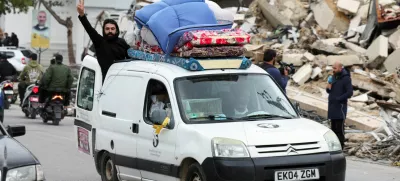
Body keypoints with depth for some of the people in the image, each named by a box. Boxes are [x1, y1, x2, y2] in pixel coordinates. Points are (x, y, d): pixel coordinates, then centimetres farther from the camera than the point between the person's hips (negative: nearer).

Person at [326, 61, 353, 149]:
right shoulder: (334, 77, 14)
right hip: (332, 106, 8)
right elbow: (329, 91, 22)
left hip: (340, 106, -8)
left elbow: (349, 93, -16)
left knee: (339, 128, -8)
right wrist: (328, 88, -1)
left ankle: (340, 147, -6)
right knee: (333, 127, 10)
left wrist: (338, 99, -19)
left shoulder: (346, 78, -10)